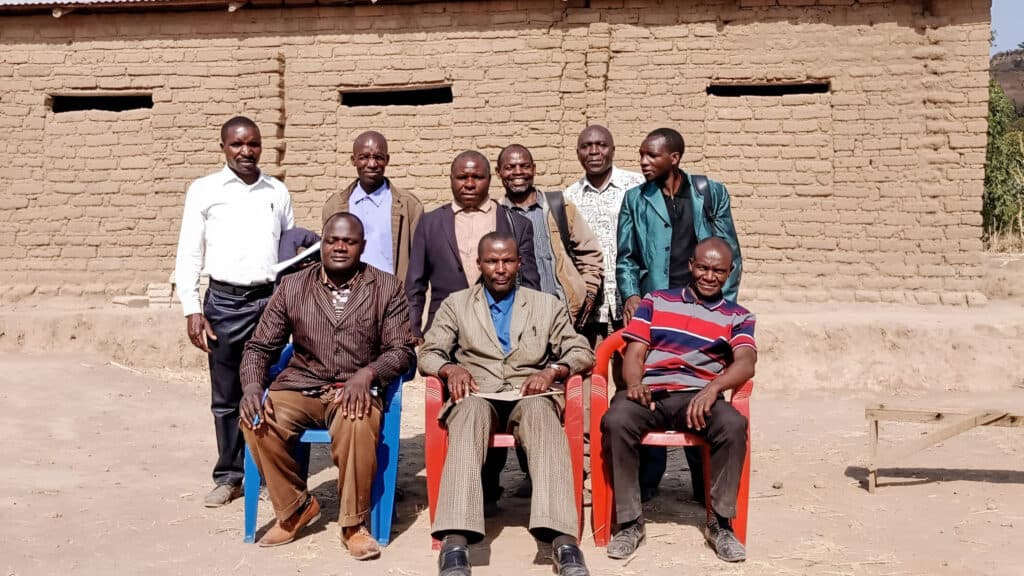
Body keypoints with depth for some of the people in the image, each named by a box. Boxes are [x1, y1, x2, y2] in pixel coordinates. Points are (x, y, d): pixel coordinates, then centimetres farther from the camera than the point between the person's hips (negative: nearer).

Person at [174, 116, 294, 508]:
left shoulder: (277, 192, 10)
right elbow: (189, 255, 3)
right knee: (226, 397, 6)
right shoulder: (204, 190, 3)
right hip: (224, 301, -1)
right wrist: (192, 310, -5)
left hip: (271, 298, 2)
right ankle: (228, 477, 17)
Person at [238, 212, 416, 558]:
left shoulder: (387, 288, 4)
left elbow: (402, 351, -1)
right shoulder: (292, 287, 9)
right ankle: (295, 508, -1)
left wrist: (366, 374, -21)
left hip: (356, 391, -2)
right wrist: (252, 386, -12)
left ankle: (353, 524, -13)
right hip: (300, 387, 3)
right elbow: (260, 346, 9)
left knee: (357, 424, -36)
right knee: (257, 421, -27)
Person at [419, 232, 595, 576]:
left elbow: (582, 353, 11)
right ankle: (455, 541, -50)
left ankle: (563, 539, -50)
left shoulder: (547, 305, 18)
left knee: (542, 414, -37)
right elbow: (428, 354, 11)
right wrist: (450, 369, -13)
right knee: (471, 413, -38)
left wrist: (553, 370, -10)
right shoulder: (455, 304, 17)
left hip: (530, 395, 0)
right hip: (477, 396, 0)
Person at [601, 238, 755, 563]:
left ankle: (721, 524, -14)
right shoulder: (655, 301, 19)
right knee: (615, 421, -32)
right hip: (649, 393, 0)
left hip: (698, 397, 0)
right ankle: (629, 522, -17)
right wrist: (634, 384, -14)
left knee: (734, 425, -32)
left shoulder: (738, 317, 17)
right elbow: (634, 354, 10)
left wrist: (713, 387, -25)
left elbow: (746, 363, -3)